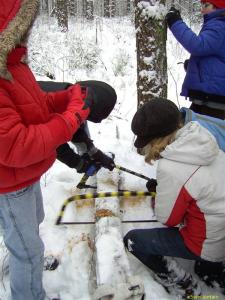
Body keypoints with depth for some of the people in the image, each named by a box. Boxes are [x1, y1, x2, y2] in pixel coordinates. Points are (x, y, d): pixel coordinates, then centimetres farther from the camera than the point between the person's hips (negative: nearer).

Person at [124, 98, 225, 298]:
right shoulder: (206, 142, -7)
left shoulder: (170, 168, -28)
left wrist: (158, 198, 4)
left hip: (209, 243, -7)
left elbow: (166, 217, -15)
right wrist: (162, 188, 8)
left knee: (132, 240, 3)